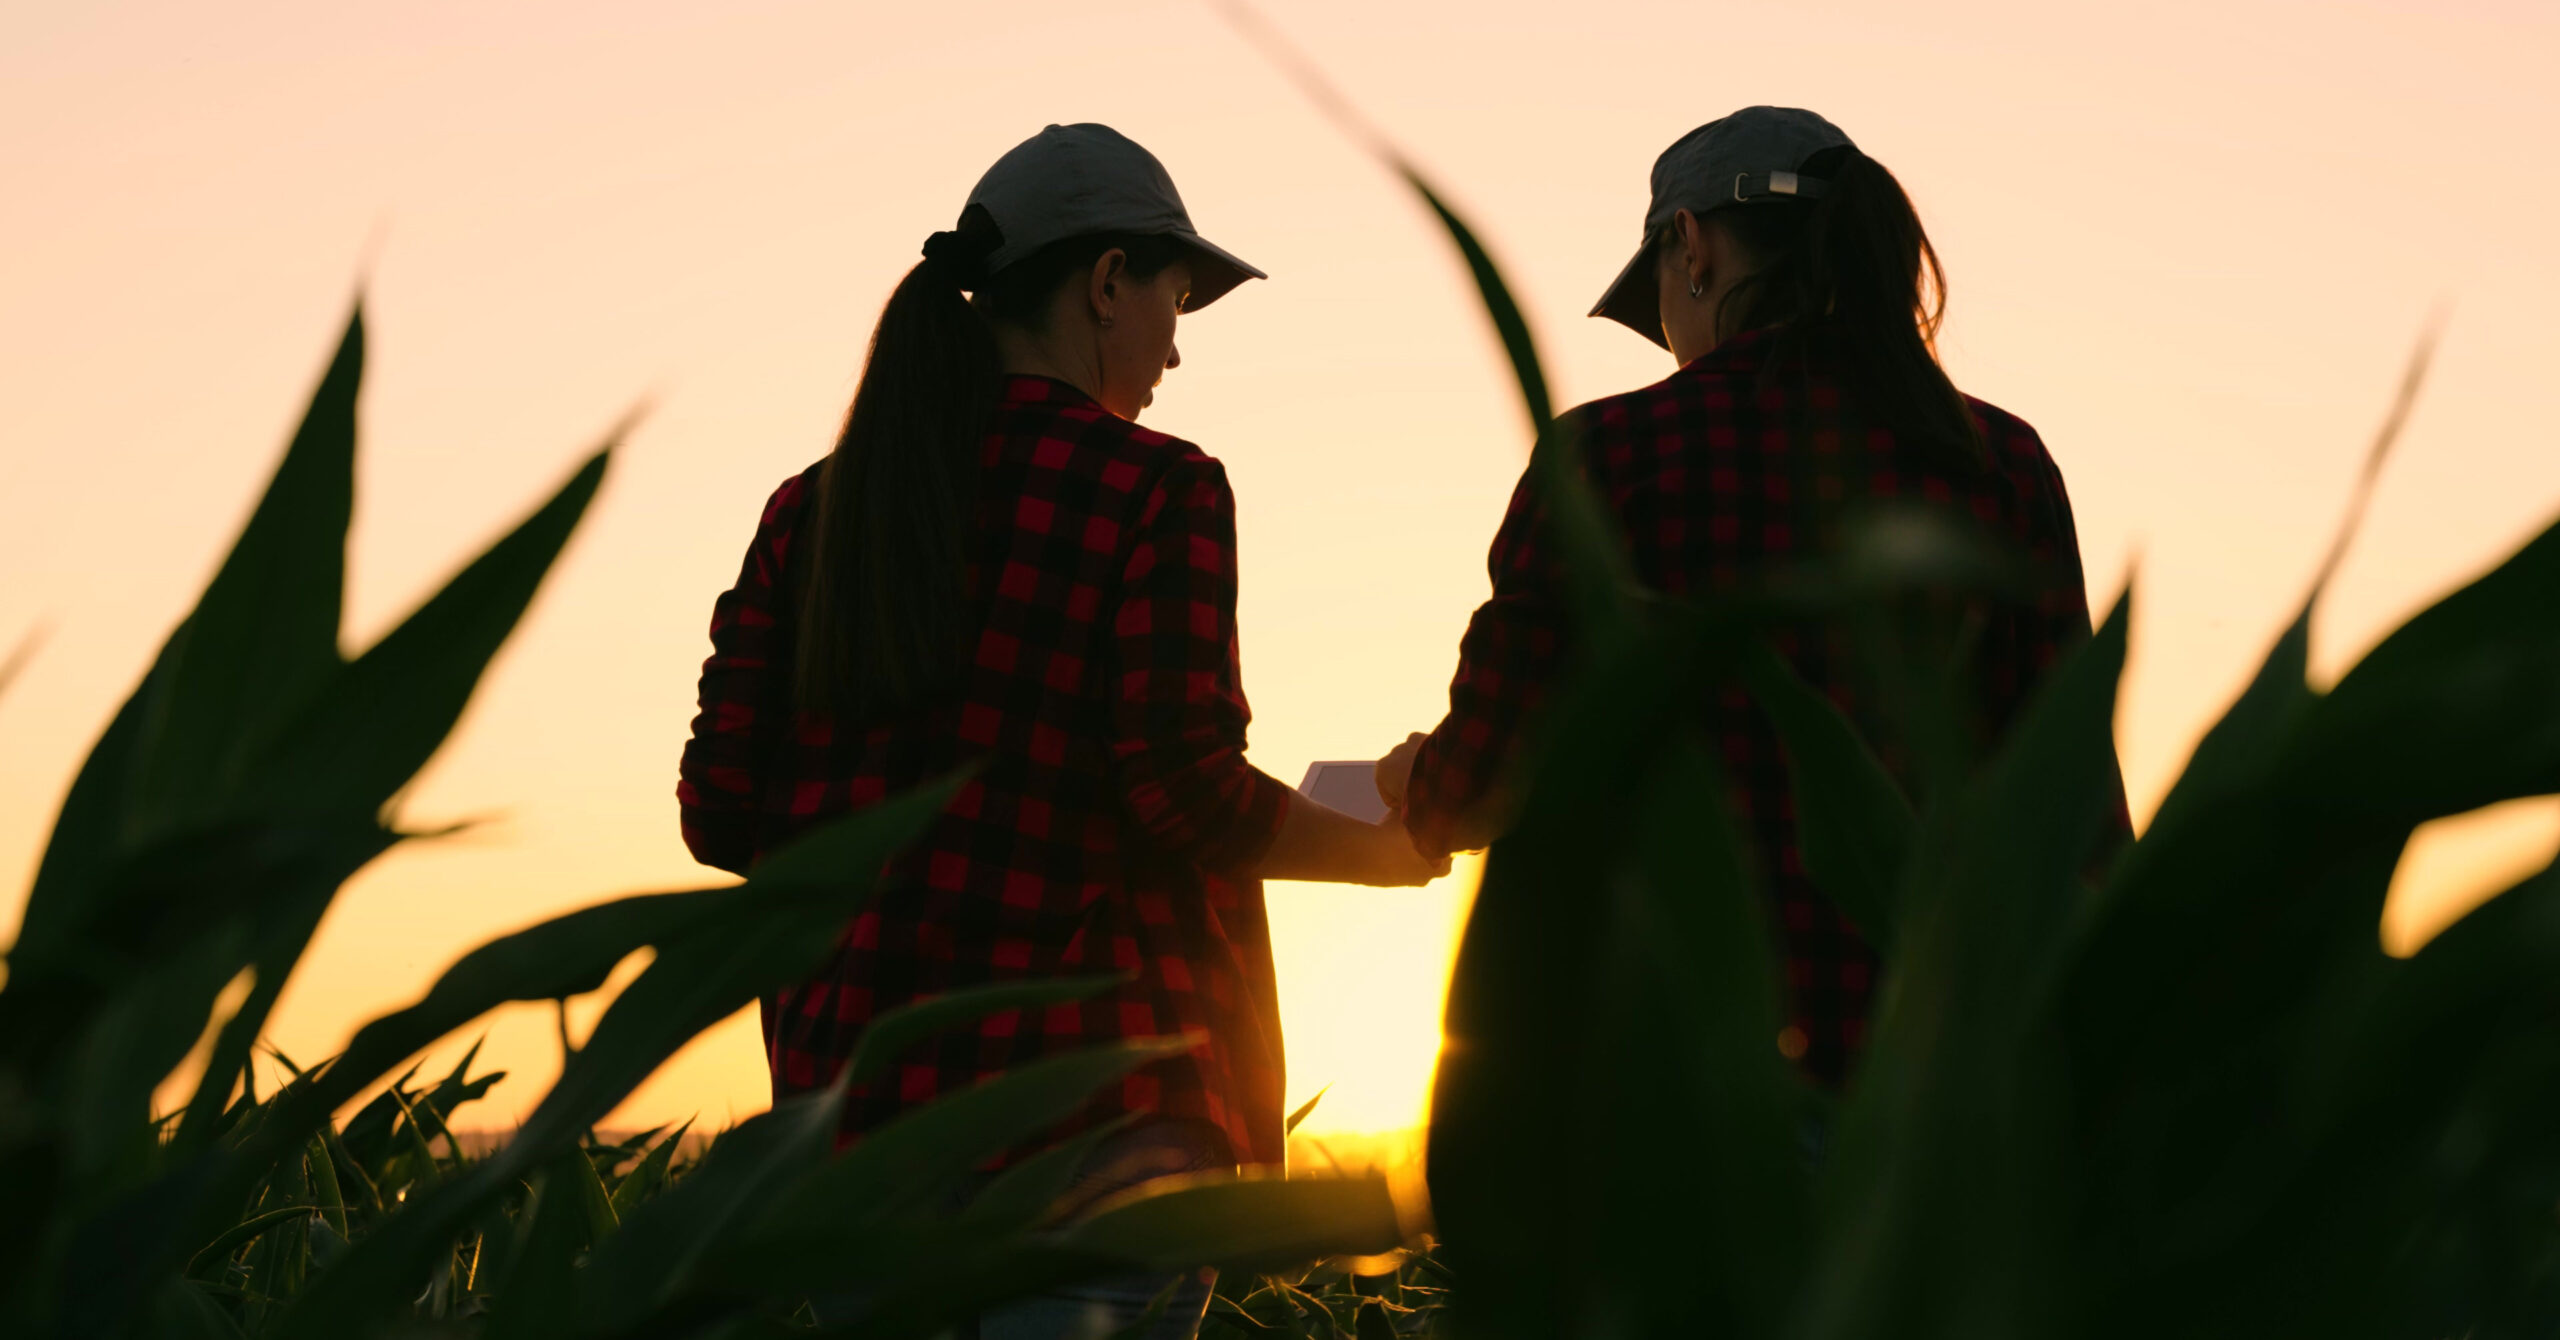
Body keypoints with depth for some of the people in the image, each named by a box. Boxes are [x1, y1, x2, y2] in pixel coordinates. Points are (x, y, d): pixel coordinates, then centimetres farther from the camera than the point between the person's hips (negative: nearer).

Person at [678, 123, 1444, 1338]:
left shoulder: (812, 510, 10)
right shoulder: (1152, 490, -6)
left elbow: (724, 813, 6)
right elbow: (1186, 794, -13)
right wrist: (1385, 851, 5)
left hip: (854, 1076, 6)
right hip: (1089, 1093, -5)